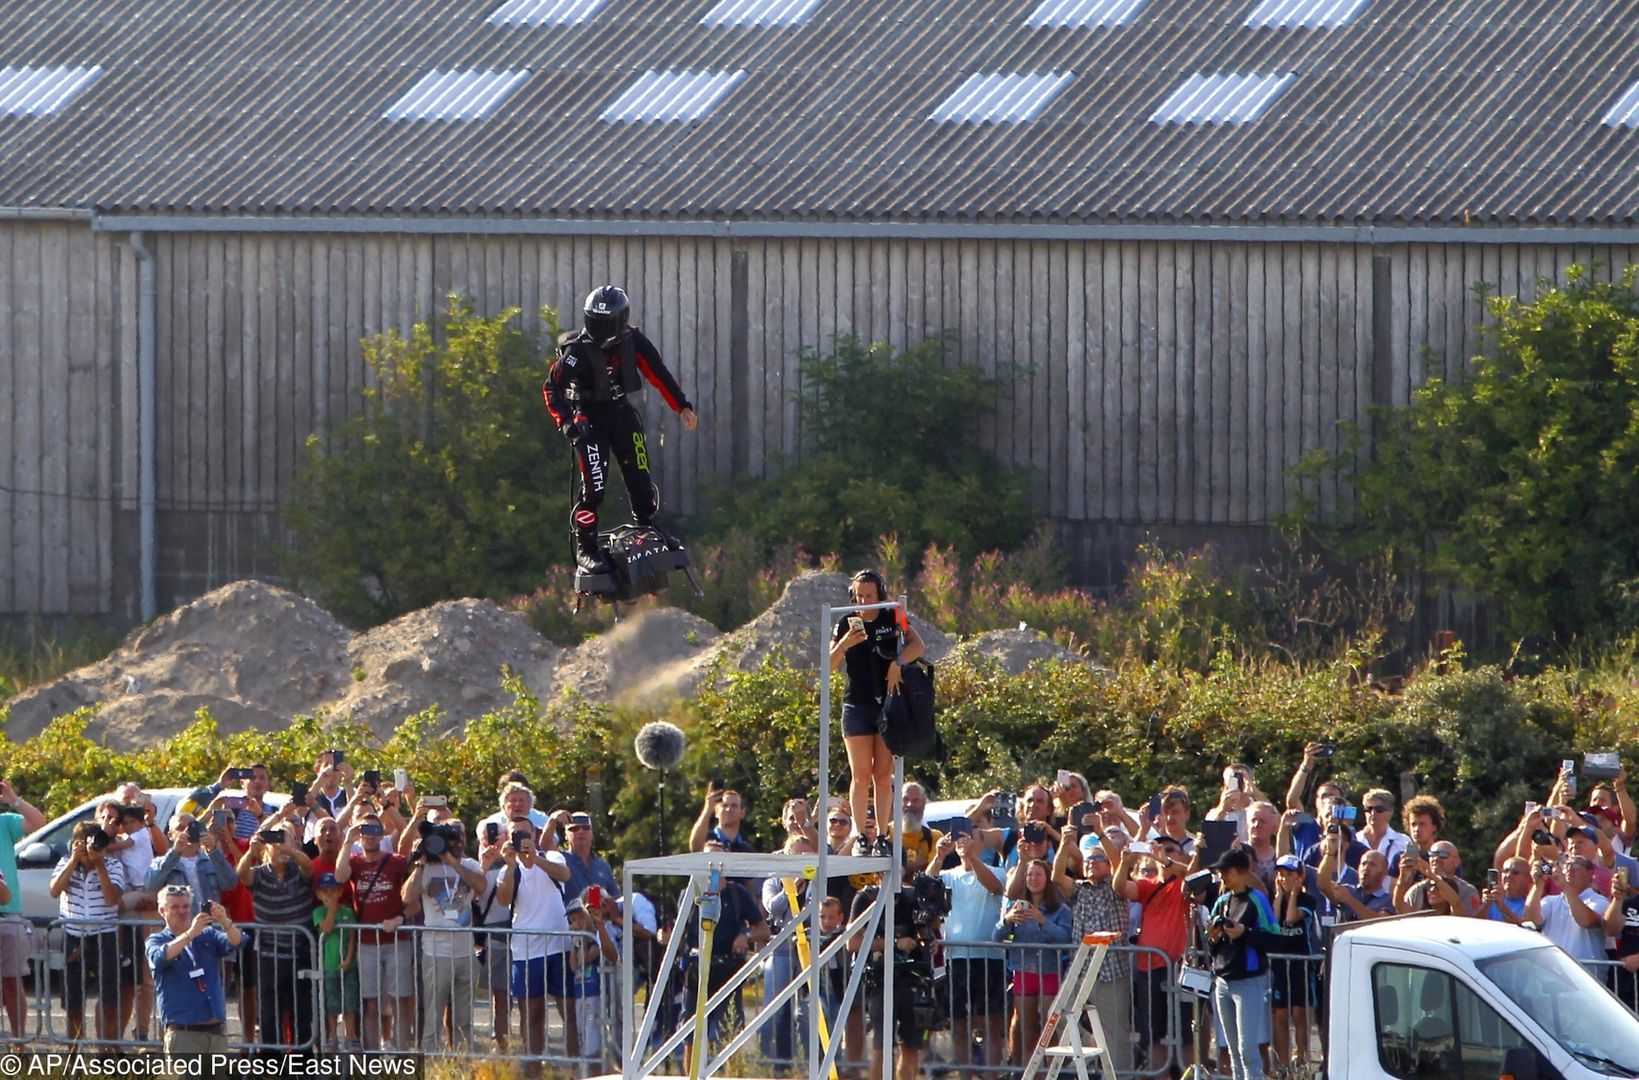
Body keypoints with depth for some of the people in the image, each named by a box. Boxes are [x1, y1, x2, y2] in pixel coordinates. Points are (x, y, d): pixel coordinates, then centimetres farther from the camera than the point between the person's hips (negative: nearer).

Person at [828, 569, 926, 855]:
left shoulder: (893, 618, 3)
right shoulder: (847, 624, 4)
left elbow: (916, 645, -6)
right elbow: (829, 665, 0)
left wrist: (898, 663, -22)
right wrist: (844, 644, -18)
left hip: (888, 703, 0)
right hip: (857, 705, 0)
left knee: (884, 774, 0)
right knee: (861, 775, -3)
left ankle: (882, 837, 3)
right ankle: (860, 838, -2)